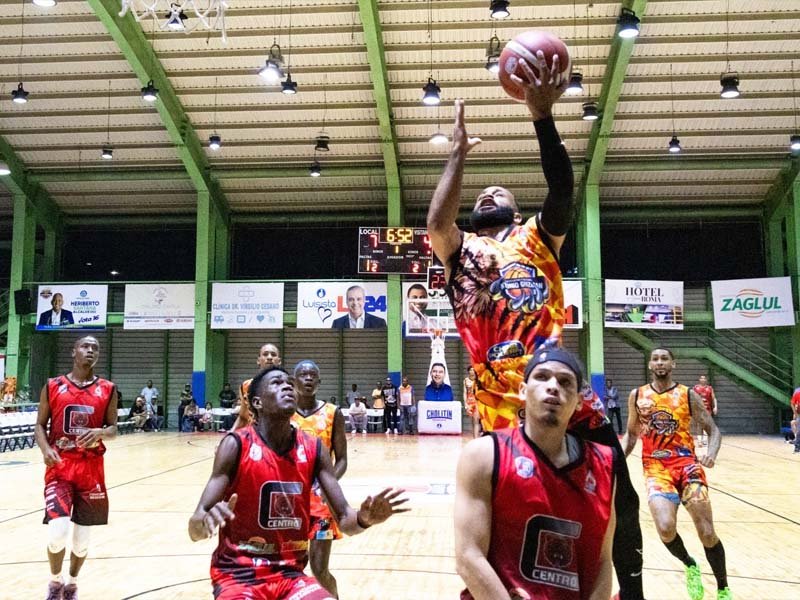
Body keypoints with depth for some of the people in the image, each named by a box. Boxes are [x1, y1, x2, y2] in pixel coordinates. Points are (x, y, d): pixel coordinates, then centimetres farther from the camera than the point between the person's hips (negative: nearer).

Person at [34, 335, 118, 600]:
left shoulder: (108, 390, 3)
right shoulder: (52, 387, 2)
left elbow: (113, 429, 6)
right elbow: (40, 425, 6)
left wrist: (99, 433, -17)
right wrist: (46, 449, -14)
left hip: (91, 468, 2)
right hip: (59, 467, -1)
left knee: (82, 537, 9)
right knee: (57, 532, -17)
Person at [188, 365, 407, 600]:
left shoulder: (314, 449, -1)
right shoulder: (236, 445, -13)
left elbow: (344, 519, -2)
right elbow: (194, 531, -16)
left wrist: (364, 519, -25)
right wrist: (207, 521, -40)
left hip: (290, 574, 4)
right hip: (238, 574, -4)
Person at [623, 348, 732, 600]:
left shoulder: (688, 395, 1)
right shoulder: (637, 396, 6)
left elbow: (713, 430, 3)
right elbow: (631, 434, 17)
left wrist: (712, 453, -18)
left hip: (687, 463, 0)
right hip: (656, 469, 0)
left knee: (707, 533, -6)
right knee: (666, 529, -22)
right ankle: (690, 565, 11)